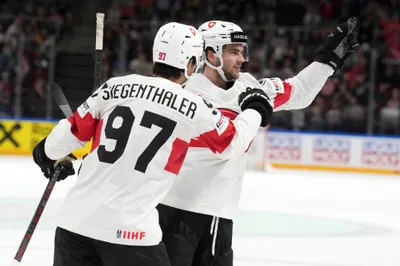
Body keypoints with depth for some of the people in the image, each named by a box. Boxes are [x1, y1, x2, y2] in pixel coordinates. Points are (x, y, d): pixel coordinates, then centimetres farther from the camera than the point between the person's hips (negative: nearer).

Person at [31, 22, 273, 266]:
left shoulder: (115, 87, 6)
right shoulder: (194, 108, -2)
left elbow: (72, 132, 12)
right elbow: (233, 143, 12)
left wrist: (50, 153, 33)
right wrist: (255, 110, 30)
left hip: (76, 219, 4)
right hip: (130, 230, -4)